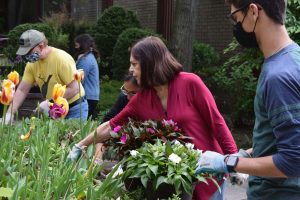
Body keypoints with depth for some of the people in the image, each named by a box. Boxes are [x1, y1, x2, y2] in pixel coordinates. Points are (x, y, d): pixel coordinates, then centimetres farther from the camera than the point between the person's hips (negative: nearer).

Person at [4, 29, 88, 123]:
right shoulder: (32, 63, -2)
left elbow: (74, 89, -23)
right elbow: (22, 90, 1)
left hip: (74, 109, -5)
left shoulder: (62, 59, -21)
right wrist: (10, 113, -9)